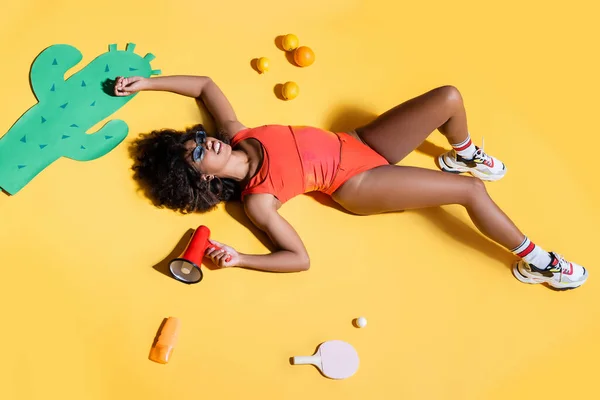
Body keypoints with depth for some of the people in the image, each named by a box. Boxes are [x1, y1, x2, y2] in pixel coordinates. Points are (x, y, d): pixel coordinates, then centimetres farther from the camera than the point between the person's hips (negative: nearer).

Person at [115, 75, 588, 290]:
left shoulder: (235, 137, -4)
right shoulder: (256, 200, -18)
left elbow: (205, 84, 9)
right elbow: (300, 258, -19)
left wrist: (146, 82, 5)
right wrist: (239, 260, -30)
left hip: (358, 143, 7)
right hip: (358, 185, -6)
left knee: (449, 97, -9)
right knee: (473, 191, -16)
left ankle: (463, 156, 24)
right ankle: (534, 262, 7)